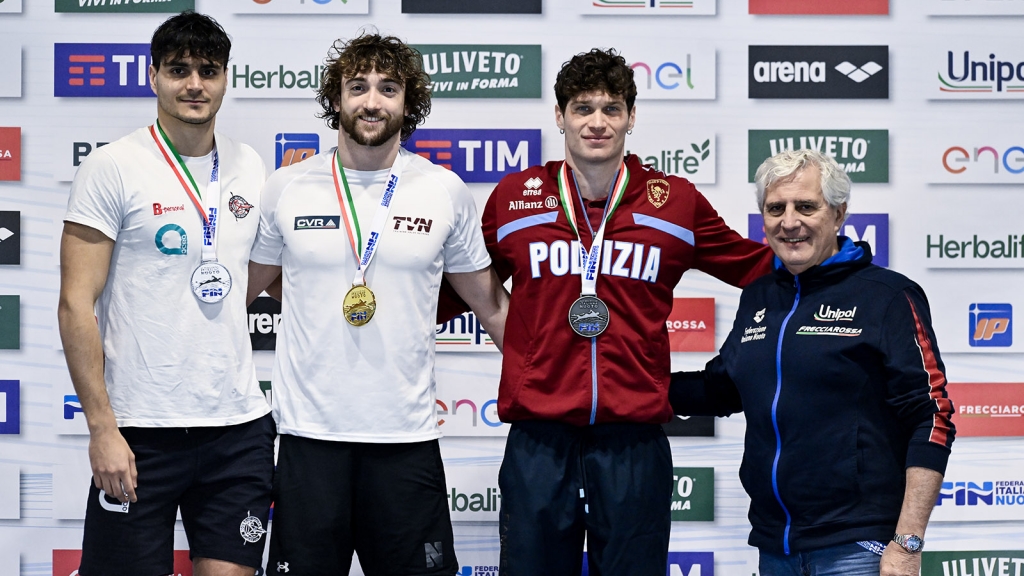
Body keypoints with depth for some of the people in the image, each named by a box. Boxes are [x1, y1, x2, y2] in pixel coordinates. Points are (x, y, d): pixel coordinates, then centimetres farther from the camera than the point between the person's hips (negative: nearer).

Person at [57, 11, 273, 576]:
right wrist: (102, 428, -14)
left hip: (240, 427, 5)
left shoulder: (250, 167, 10)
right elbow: (76, 305, -9)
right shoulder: (111, 168, -5)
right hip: (141, 432, -4)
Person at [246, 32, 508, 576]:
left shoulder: (446, 192, 3)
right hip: (309, 433, 0)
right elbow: (239, 290, 13)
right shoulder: (285, 188, 3)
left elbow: (490, 303, 13)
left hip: (408, 436, 0)